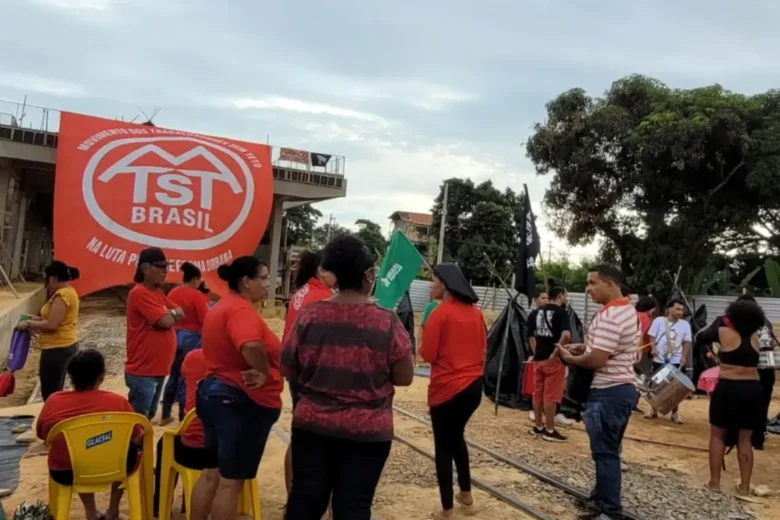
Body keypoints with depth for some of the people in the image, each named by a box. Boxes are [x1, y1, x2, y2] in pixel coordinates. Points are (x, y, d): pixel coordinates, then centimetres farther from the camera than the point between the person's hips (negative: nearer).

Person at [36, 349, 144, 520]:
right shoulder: (118, 402, -18)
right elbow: (138, 439, -6)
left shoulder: (53, 401, -11)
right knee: (133, 448, 28)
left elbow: (41, 435, 7)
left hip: (65, 474, 3)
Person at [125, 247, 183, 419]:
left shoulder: (158, 292, 13)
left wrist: (168, 313, -10)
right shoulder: (140, 293, -17)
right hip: (143, 372, -9)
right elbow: (166, 322, -23)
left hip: (158, 369, 9)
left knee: (148, 417, 19)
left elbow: (180, 313, 9)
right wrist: (171, 314, -2)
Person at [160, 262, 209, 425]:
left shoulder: (172, 293, 5)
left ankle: (165, 415, 25)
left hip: (174, 337, 7)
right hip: (191, 339, -7)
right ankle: (184, 417, 10)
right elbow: (206, 320, -16)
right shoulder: (197, 295, -14)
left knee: (173, 376, 17)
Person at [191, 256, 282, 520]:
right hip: (242, 400, -10)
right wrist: (264, 371, -22)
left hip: (214, 392, 10)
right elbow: (251, 346, -39)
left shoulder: (223, 306, 13)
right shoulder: (241, 309, -20)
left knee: (212, 473, 19)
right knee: (231, 480, 3)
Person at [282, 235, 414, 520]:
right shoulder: (387, 322, -12)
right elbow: (405, 378, -5)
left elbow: (288, 370, 3)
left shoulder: (309, 315, -6)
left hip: (312, 425, 3)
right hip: (368, 431, -2)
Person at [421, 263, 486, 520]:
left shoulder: (440, 314, -14)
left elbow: (428, 355, -12)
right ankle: (466, 494, 34)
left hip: (447, 388, -7)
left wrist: (424, 334, 4)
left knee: (443, 446, 5)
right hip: (474, 385, 7)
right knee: (456, 436, 25)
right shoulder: (475, 312, 5)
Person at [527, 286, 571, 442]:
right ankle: (549, 430, 5)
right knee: (551, 395, -1)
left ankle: (538, 427, 23)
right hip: (554, 359, -7)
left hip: (538, 358, 7)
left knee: (538, 393, 13)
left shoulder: (535, 312, 12)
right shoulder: (561, 312, -10)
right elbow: (566, 335, -25)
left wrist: (536, 352, 16)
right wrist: (556, 351, -16)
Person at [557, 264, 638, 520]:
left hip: (608, 392, -10)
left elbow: (597, 359, -25)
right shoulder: (628, 310, 12)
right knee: (608, 450, 19)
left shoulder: (609, 315, -22)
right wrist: (584, 346, 10)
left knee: (605, 453, 0)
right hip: (623, 387, 11)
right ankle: (602, 498, 31)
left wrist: (568, 357, -8)